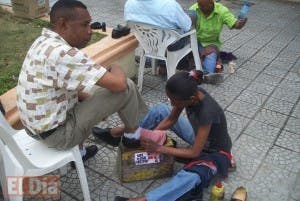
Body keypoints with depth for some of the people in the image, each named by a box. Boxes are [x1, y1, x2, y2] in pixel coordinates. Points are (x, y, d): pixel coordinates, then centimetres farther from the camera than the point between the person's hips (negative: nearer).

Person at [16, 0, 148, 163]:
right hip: (56, 133, -9)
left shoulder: (44, 42, 2)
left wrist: (97, 104, 11)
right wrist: (116, 69, -4)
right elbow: (118, 84, -26)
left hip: (37, 126, 9)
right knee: (126, 88, -10)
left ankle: (79, 152, 34)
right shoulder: (63, 53, -28)